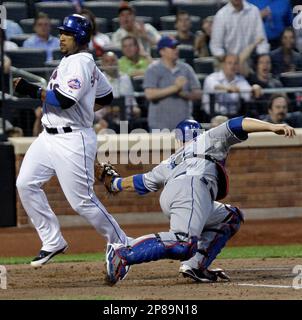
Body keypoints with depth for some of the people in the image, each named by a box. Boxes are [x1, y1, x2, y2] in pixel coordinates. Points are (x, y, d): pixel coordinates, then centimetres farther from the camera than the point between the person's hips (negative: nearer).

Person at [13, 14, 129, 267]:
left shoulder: (80, 62, -14)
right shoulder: (72, 60, 16)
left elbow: (65, 100, -25)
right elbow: (106, 96, 25)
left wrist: (31, 90, -19)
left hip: (73, 140, -10)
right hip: (49, 136, 10)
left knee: (82, 201, -7)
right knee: (26, 184, 1)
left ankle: (122, 245, 8)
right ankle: (53, 242, 7)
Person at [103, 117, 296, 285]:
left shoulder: (172, 161, 39)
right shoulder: (208, 139, 29)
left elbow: (144, 182, 44)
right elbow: (235, 126, 14)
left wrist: (116, 184, 62)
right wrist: (272, 127, 5)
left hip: (167, 199, 7)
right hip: (191, 188, -7)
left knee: (231, 218, 24)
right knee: (184, 244, -30)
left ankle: (195, 266, 3)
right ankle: (122, 253, -37)